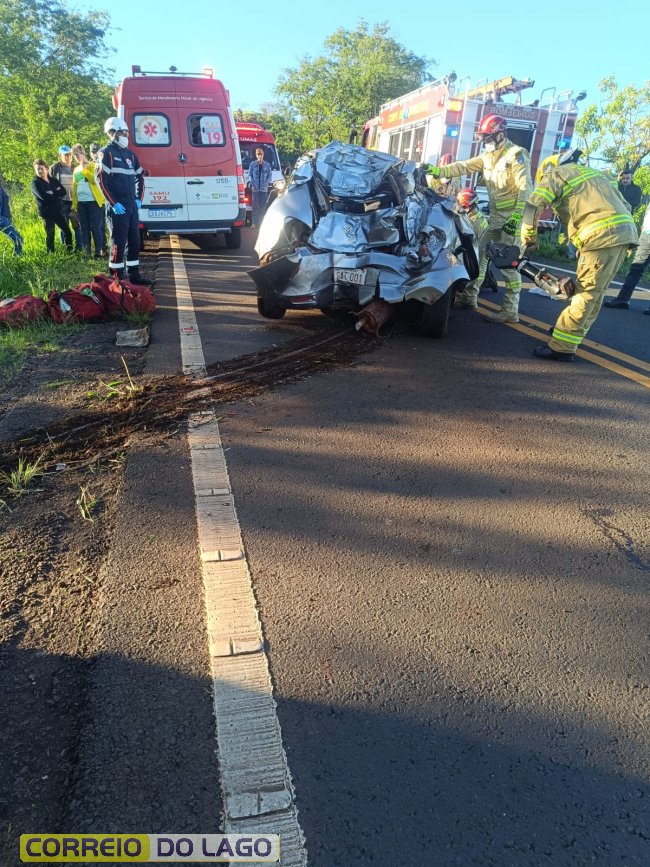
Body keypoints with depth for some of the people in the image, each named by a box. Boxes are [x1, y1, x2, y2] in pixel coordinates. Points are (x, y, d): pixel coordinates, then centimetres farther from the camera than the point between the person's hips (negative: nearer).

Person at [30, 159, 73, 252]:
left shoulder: (53, 180, 12)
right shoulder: (35, 183, -4)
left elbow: (63, 191, -1)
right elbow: (43, 196, -19)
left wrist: (52, 193, -14)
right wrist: (57, 194, -8)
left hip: (58, 211, 5)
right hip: (46, 213, -5)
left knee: (67, 231, 6)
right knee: (50, 235, -2)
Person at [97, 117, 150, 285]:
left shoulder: (130, 154, 15)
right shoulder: (107, 153, -5)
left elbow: (140, 176, 23)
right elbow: (101, 180, -11)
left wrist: (139, 198, 11)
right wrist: (113, 203, -17)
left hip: (132, 205, 7)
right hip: (117, 207, -7)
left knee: (134, 241, 9)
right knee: (119, 242, -5)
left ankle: (134, 274, 18)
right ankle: (117, 278, 0)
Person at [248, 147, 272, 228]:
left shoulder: (267, 165, 7)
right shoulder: (252, 164, 5)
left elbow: (269, 176, 7)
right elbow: (250, 175, 6)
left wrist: (266, 183, -8)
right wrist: (252, 183, -8)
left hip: (264, 189, 1)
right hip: (255, 189, -1)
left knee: (263, 206, 1)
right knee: (255, 206, -1)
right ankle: (254, 222, 0)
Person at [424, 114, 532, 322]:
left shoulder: (516, 155, -11)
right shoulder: (488, 155, 14)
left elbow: (525, 188, -18)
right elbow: (464, 166, 9)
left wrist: (517, 216, -26)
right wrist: (438, 170, -2)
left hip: (512, 217, -9)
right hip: (496, 217, 9)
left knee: (508, 263, -10)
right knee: (480, 253, 12)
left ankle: (510, 311, -7)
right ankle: (469, 296, 23)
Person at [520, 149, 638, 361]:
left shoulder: (556, 173, 9)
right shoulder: (590, 172, 32)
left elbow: (532, 207, -4)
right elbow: (624, 205, 29)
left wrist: (528, 239, 9)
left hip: (602, 235, -8)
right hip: (624, 230, 8)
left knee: (586, 293, -10)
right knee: (596, 292, 16)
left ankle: (562, 347, -9)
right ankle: (572, 334, 28)